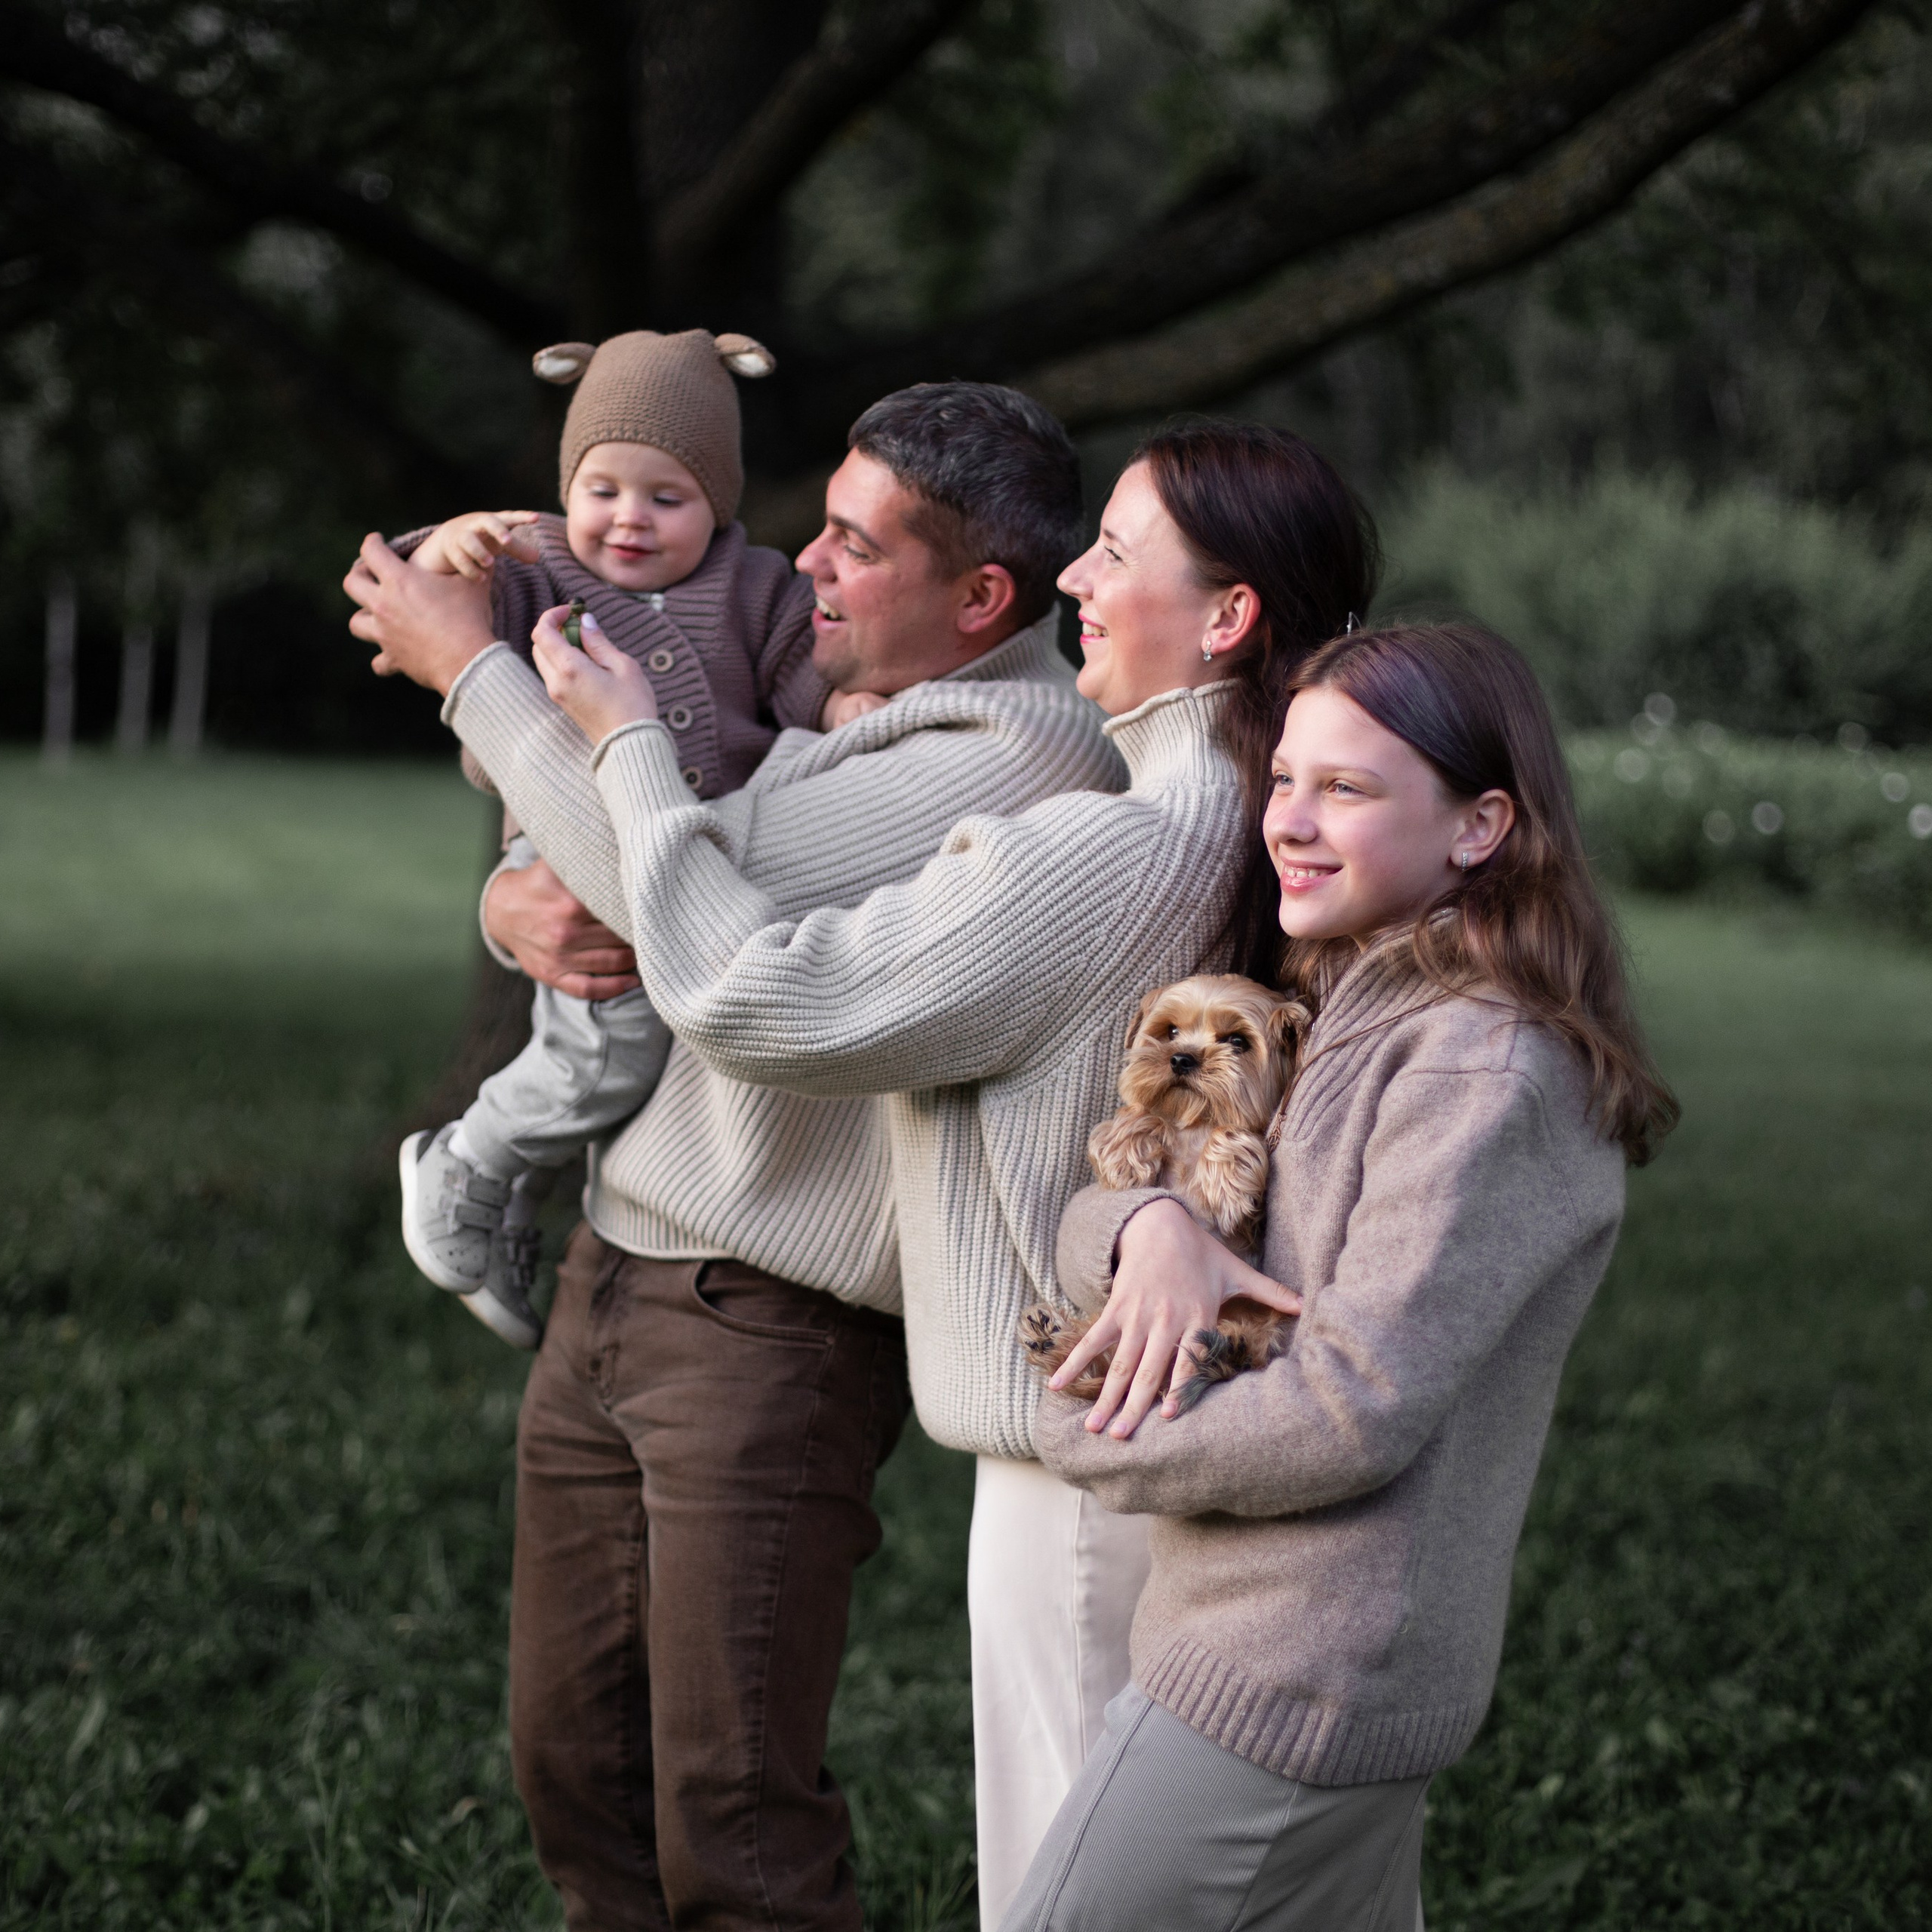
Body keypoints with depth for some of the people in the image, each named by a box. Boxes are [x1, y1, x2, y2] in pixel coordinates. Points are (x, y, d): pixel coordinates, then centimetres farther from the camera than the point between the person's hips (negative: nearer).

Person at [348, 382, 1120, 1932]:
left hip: (772, 1328, -8)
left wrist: (468, 665, -10)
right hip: (612, 1279, 8)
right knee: (570, 1760, 13)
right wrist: (528, 908, -4)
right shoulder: (833, 713, 14)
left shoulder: (1028, 752, -15)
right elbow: (546, 864, 22)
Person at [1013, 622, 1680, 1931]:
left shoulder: (1485, 1070, -18)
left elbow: (1352, 1410, -23)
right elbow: (1083, 1207, 9)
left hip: (1294, 1679, -9)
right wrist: (1147, 1225, -16)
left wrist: (1082, 1434, -10)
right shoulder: (1347, 1024, 12)